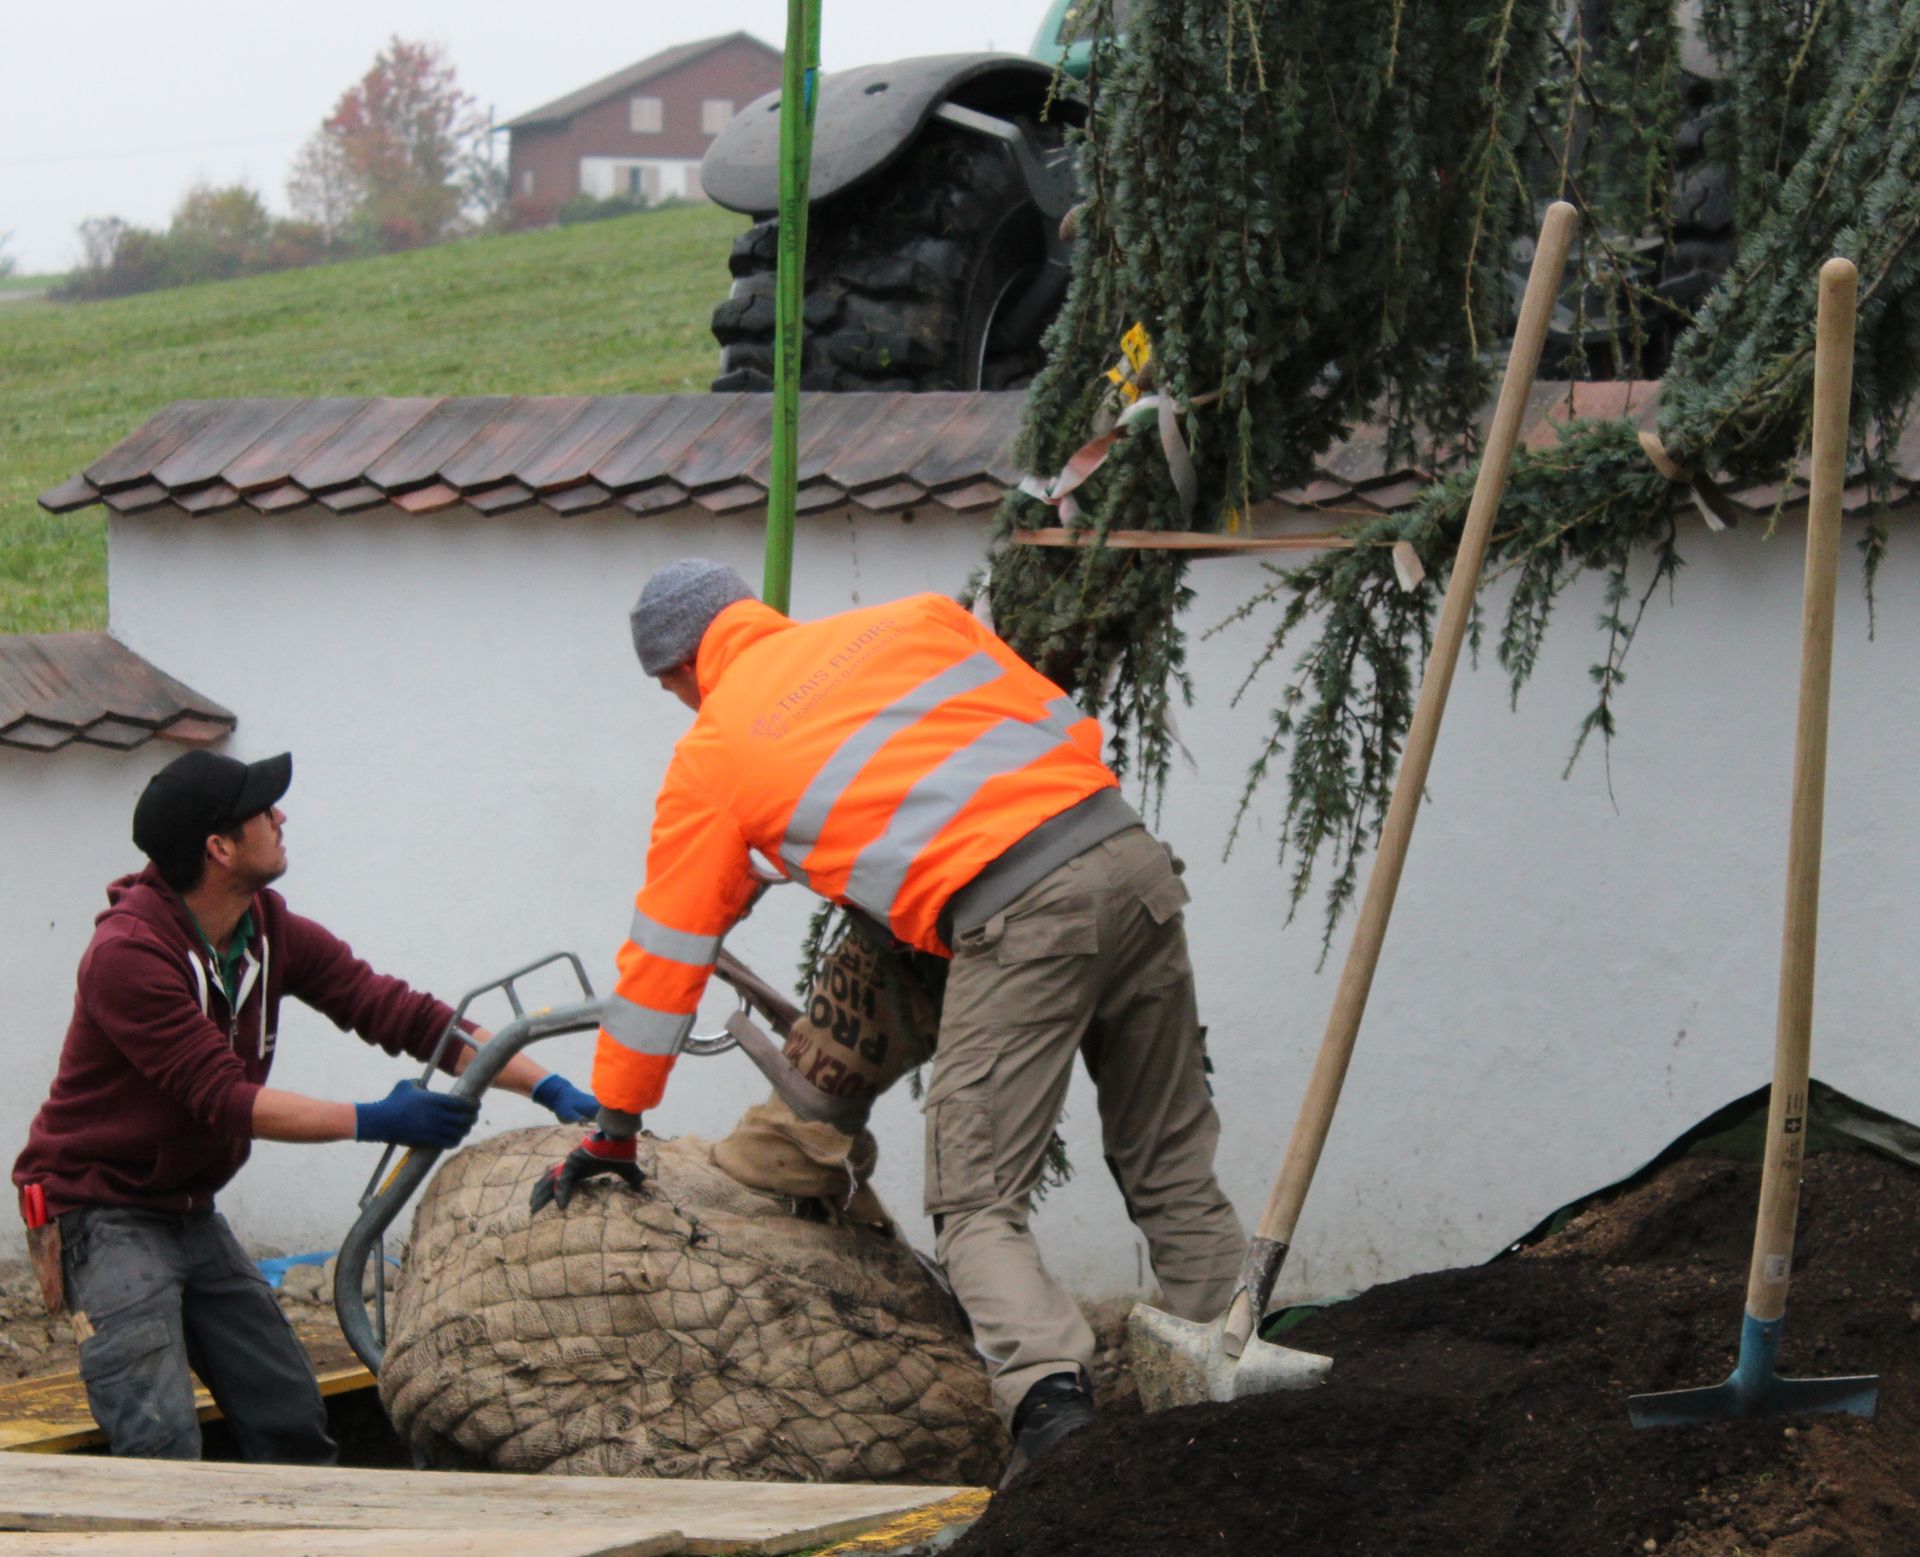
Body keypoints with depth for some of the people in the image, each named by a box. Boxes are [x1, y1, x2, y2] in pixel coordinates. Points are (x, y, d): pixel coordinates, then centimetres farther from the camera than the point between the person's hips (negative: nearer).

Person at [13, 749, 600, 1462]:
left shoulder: (275, 934, -1)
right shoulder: (128, 953, -25)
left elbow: (403, 1015, -5)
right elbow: (222, 1097, -29)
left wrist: (548, 1087, -13)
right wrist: (373, 1121, -34)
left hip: (191, 1210, 8)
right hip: (105, 1212, -8)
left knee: (291, 1419, 10)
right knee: (163, 1447, -18)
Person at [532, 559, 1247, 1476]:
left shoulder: (712, 754, 11)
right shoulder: (912, 618, 21)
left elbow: (665, 954, 16)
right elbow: (1067, 729, 18)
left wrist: (614, 1131, 24)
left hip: (1011, 917, -5)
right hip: (1128, 850, 6)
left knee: (978, 1203, -1)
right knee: (1173, 1172, 16)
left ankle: (1048, 1400, -24)